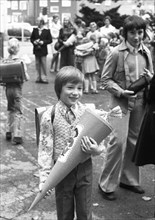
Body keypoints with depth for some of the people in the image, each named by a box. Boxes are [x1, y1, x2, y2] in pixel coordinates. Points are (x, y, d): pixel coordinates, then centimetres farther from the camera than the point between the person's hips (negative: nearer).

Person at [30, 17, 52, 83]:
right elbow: (31, 38, 13)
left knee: (43, 64, -4)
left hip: (43, 50, -4)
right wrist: (34, 42, -7)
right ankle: (39, 77, 14)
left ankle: (44, 78, 4)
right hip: (36, 50, 4)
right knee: (37, 64, 6)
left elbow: (50, 40, -3)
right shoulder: (35, 30, 7)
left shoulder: (47, 30, -4)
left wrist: (43, 42, -15)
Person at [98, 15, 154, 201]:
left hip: (140, 102, 6)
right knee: (118, 141, -10)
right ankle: (106, 184, 6)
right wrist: (121, 91, -21)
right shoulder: (116, 53, -10)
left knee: (134, 141, 13)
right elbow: (105, 79, -7)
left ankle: (129, 179, 29)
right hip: (121, 102, -5)